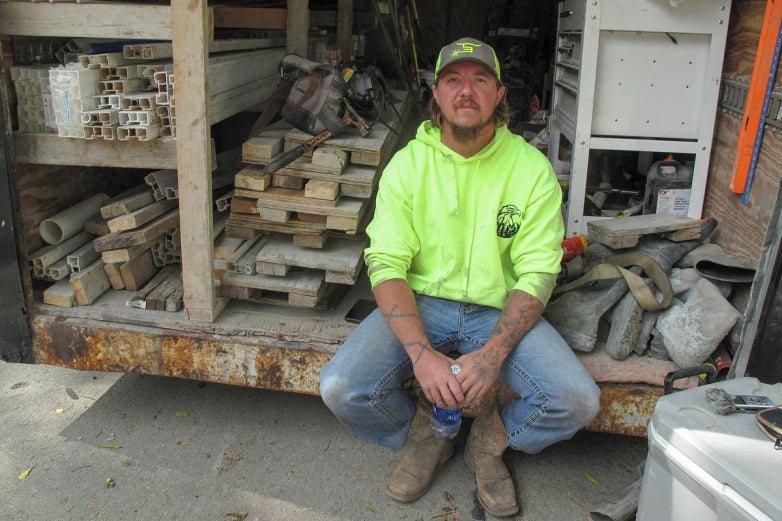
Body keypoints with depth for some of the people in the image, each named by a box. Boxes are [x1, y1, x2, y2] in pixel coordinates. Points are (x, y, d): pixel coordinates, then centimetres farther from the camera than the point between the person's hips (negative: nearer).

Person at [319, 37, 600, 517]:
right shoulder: (408, 163, -3)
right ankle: (425, 433, 12)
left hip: (499, 311, 0)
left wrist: (493, 354, -23)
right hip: (420, 304, 1)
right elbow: (387, 264, -9)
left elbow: (538, 273, -7)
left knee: (577, 400, -22)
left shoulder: (531, 168, -4)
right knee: (340, 389, -22)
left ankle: (492, 439, 12)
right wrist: (421, 353, -24)